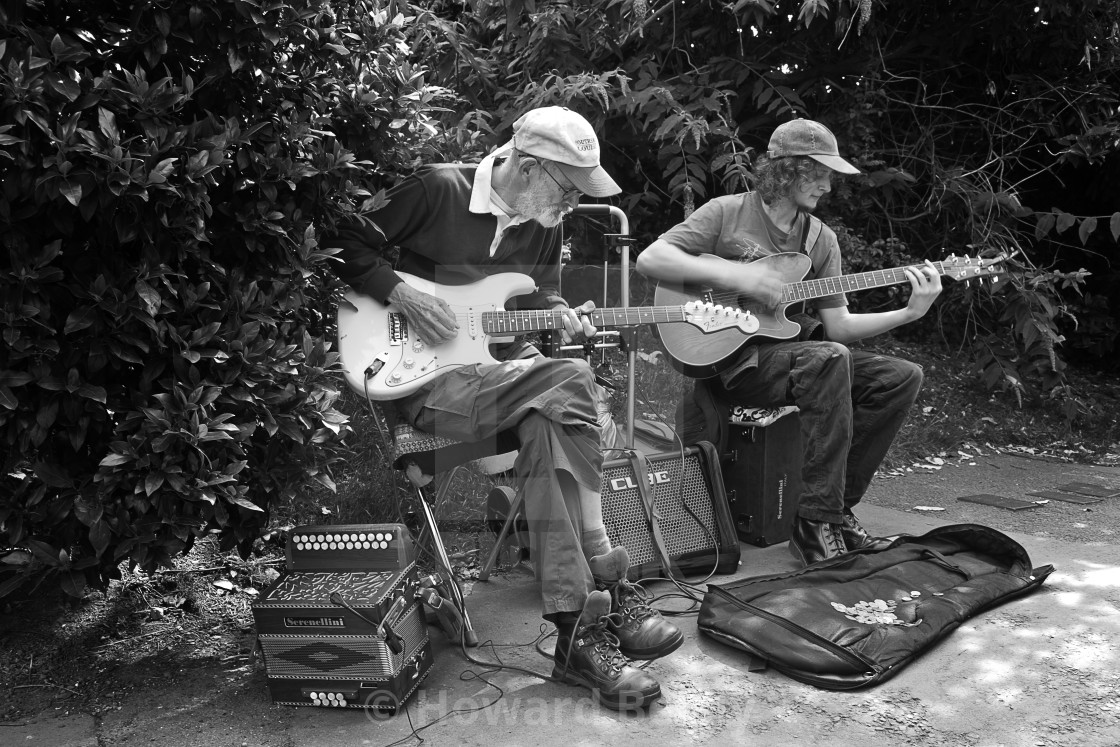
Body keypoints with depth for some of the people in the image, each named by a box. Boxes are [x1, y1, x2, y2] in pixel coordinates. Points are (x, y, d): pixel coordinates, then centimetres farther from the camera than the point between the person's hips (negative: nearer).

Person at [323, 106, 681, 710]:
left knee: (551, 425, -29)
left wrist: (558, 319, -1)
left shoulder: (544, 223, 10)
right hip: (432, 379, -6)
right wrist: (401, 293, -18)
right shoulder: (439, 190, -9)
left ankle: (577, 628, -22)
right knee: (569, 386, -30)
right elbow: (344, 244, -5)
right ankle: (607, 587, -22)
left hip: (505, 367, 6)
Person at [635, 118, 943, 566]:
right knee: (830, 359, -33)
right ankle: (816, 523, -27)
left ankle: (836, 507, -5)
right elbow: (649, 260, -13)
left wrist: (909, 313, -6)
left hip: (792, 347, 7)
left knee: (901, 377, -7)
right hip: (730, 357, -7)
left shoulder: (821, 239, 13)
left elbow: (837, 326, 7)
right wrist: (732, 276, -21)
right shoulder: (727, 213, -2)